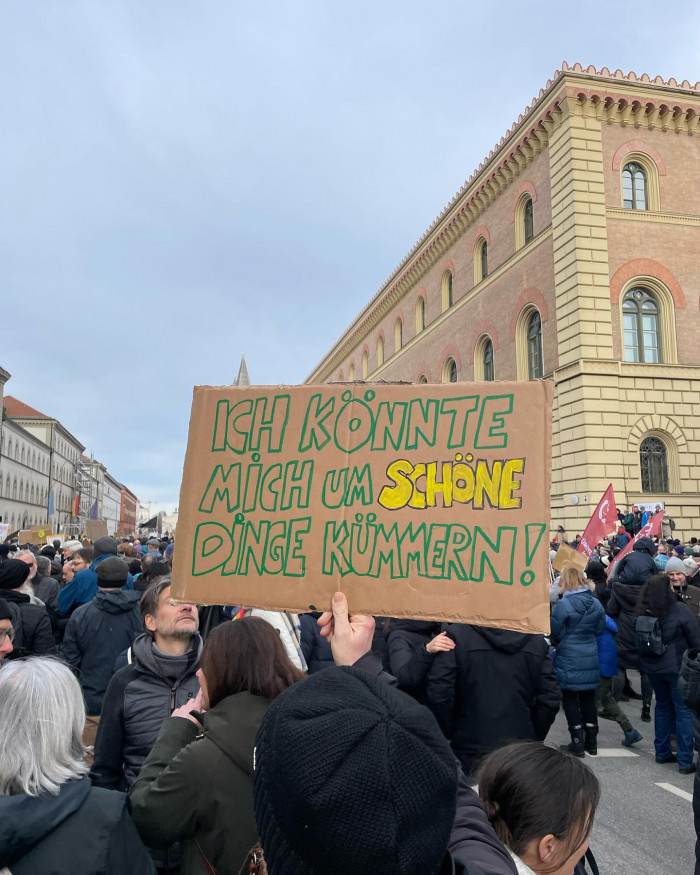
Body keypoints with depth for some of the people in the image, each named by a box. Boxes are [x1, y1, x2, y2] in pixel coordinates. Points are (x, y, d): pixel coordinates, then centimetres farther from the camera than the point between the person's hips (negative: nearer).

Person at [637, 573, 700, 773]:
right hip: (676, 667, -6)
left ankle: (662, 752, 28)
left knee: (663, 706, 20)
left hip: (651, 667, 6)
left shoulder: (643, 612, -1)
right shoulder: (679, 609, -17)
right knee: (684, 711, 4)